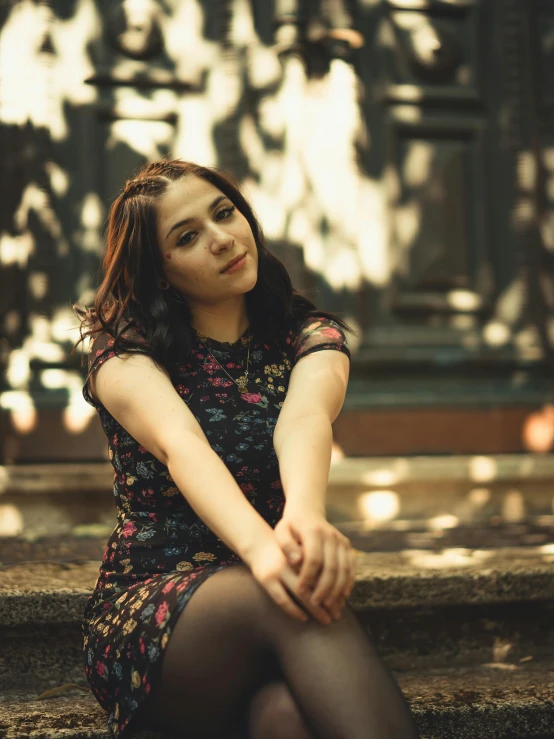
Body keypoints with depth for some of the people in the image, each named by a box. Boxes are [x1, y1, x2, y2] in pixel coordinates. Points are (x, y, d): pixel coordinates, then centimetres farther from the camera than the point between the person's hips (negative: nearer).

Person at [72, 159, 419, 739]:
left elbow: (303, 421, -19)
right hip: (144, 616, -1)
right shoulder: (124, 354, -1)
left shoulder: (310, 337, 6)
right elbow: (180, 445, -23)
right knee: (287, 601, -36)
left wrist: (305, 517, -43)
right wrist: (259, 545, -45)